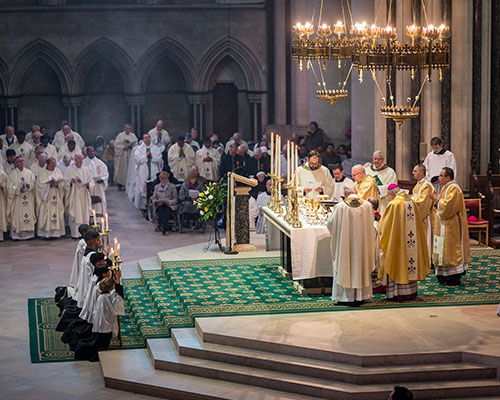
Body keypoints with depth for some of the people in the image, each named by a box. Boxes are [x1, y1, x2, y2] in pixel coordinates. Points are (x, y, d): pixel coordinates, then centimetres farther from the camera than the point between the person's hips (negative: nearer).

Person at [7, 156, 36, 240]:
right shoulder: (12, 174, 2)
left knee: (29, 215, -1)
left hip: (28, 198, 2)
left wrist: (29, 186, -17)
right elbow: (10, 187, -5)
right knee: (17, 216, -5)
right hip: (17, 199, -2)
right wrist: (19, 190, -20)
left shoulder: (29, 173, 9)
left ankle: (28, 234, 3)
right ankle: (17, 235, -3)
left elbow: (34, 184, 4)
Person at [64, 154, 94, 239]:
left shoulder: (86, 170, 9)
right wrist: (70, 182, -21)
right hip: (74, 196, -3)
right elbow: (65, 182, -1)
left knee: (85, 214, 2)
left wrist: (88, 184, -11)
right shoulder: (69, 170, 1)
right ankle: (75, 234, -1)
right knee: (74, 215, -5)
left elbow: (91, 181, 11)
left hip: (84, 196, 3)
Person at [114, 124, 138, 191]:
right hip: (121, 155, -2)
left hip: (130, 155, 3)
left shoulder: (133, 136, 10)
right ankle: (120, 185, 2)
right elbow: (116, 145, -4)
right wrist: (123, 147, -16)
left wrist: (130, 146, -14)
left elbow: (136, 145, 5)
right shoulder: (120, 135, 1)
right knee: (121, 170, -3)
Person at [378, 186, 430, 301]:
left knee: (398, 265, 0)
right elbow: (419, 222, 14)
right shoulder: (411, 203, 5)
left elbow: (384, 225, -7)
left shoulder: (393, 204, -14)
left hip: (397, 242, -6)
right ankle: (411, 292, 18)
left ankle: (397, 293, 1)